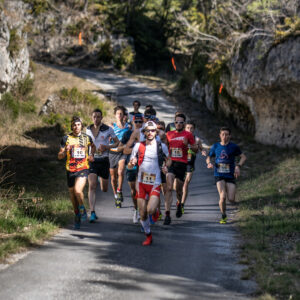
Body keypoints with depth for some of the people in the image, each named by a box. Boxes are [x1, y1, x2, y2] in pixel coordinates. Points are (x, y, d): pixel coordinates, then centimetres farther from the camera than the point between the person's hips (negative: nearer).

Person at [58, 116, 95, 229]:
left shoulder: (87, 138, 4)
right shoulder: (66, 138, 2)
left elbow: (92, 146, 27)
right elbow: (59, 156, 3)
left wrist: (91, 155, 9)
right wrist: (65, 151, -17)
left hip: (83, 169, -2)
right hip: (70, 170, 2)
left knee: (78, 190, -25)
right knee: (72, 195, 8)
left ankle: (82, 209, 1)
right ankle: (77, 216, 28)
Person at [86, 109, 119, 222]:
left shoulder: (108, 130, -3)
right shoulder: (88, 130, 5)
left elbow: (117, 142, 4)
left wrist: (107, 147, -13)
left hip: (103, 160, -1)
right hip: (92, 160, 1)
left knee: (104, 189, 9)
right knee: (92, 186, -16)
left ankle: (103, 180, 49)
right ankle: (92, 213, -19)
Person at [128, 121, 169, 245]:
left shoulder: (162, 146, 1)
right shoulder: (138, 146, 4)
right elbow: (130, 166, 8)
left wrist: (166, 166, -3)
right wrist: (132, 163, -15)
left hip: (155, 183, -2)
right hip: (142, 183, 2)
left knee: (150, 210, -20)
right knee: (142, 213, 3)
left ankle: (156, 208, 16)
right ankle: (148, 236, 21)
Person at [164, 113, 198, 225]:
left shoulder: (188, 135, 3)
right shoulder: (169, 134, 10)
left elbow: (195, 148, 5)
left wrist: (188, 144, -13)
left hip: (182, 164, -1)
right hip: (171, 162, 1)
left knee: (179, 190, 10)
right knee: (169, 188, -14)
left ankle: (180, 203, 45)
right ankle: (167, 214, -17)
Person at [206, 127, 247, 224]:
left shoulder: (233, 147, -2)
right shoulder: (215, 146, 3)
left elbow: (243, 157, 6)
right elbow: (209, 157, 15)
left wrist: (238, 166, -10)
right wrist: (209, 163, -8)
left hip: (230, 175, 0)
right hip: (219, 175, 0)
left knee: (231, 200, -7)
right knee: (222, 197, -17)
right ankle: (223, 216, 6)